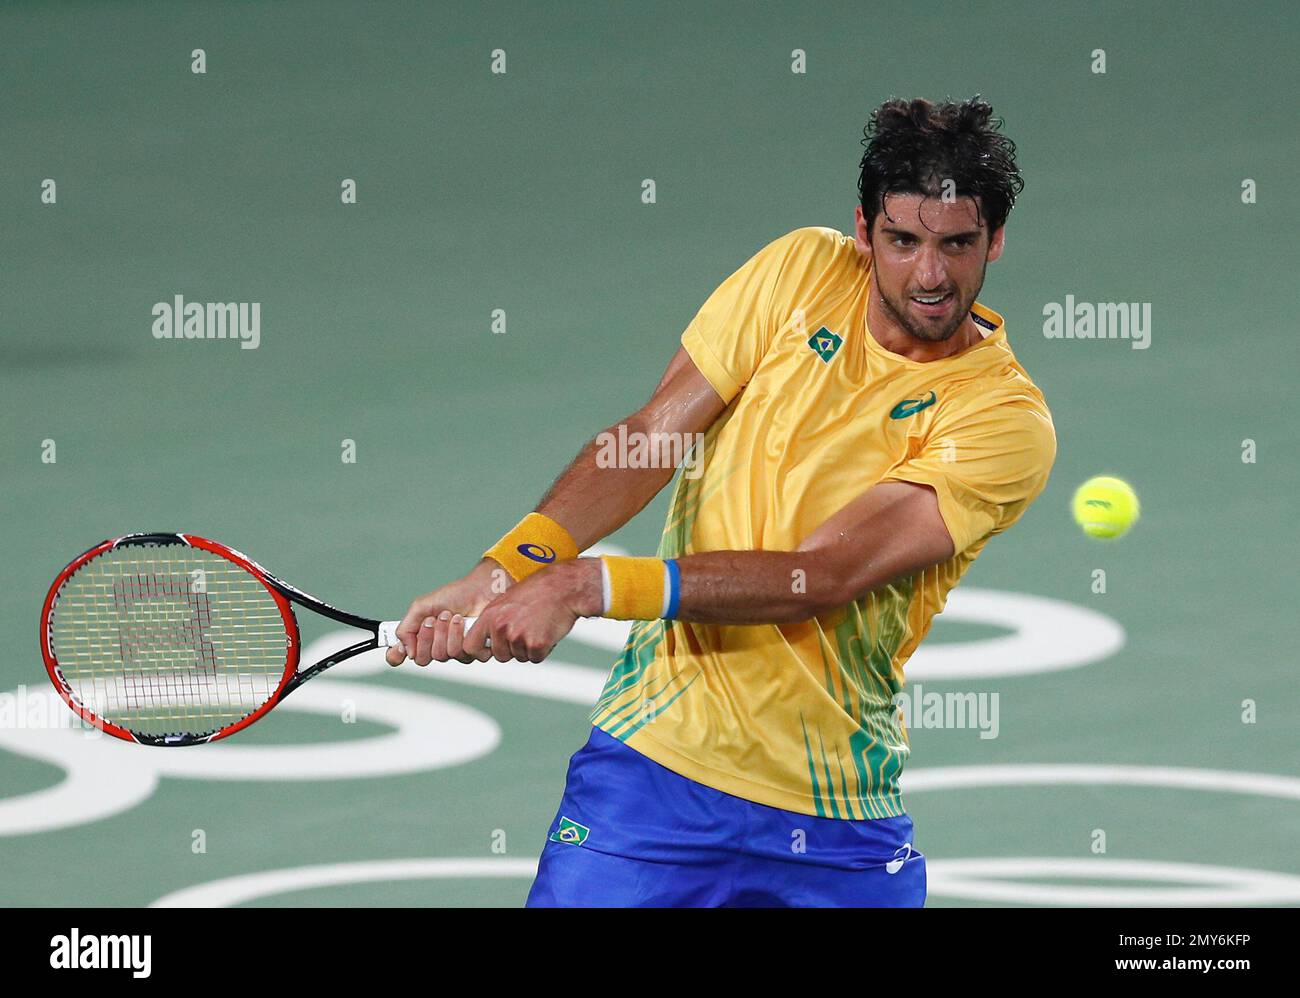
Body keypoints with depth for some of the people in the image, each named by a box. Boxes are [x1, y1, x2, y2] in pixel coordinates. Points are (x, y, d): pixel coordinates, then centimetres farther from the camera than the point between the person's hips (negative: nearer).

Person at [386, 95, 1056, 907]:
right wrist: (511, 567, -19)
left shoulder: (1008, 420, -11)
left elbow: (821, 574, -20)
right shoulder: (804, 272, 2)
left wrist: (588, 587, -28)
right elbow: (649, 435, -2)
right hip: (656, 756, 1)